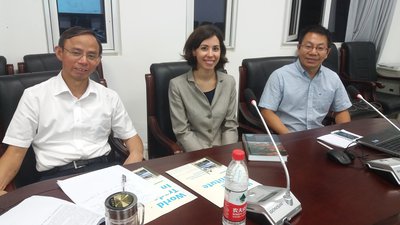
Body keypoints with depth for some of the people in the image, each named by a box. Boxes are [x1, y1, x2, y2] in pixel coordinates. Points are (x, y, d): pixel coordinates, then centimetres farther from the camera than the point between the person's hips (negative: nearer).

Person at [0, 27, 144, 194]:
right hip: (56, 176, -1)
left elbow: (131, 137, 12)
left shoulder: (109, 97, 9)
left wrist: (132, 172, -10)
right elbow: (16, 151, 2)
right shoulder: (34, 96, 3)